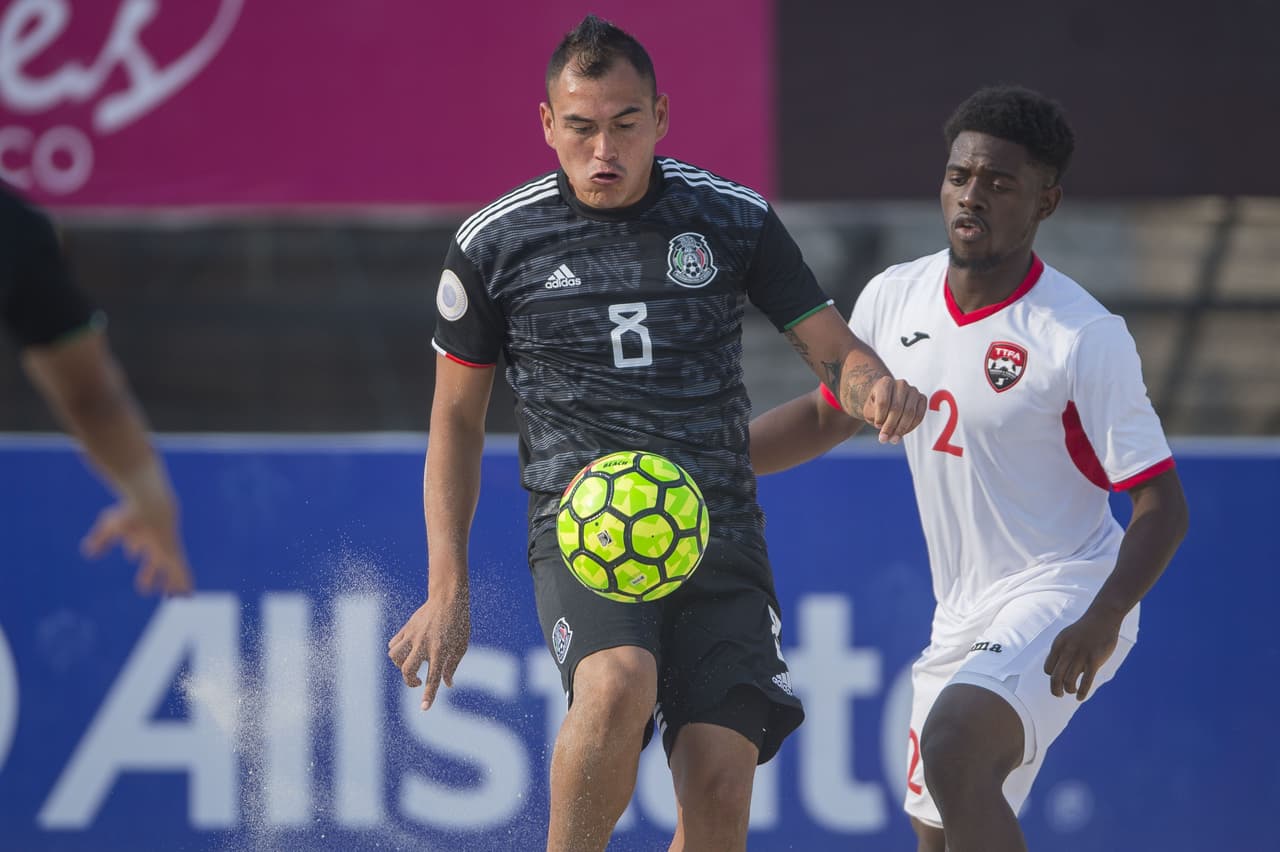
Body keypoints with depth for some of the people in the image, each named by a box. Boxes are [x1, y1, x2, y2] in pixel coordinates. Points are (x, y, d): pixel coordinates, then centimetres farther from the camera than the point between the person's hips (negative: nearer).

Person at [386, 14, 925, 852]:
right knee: (618, 685, -34)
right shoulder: (496, 244, 3)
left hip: (719, 529, 2)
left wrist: (877, 387, -16)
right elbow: (457, 417, 12)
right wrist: (448, 589, 6)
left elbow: (834, 348, 10)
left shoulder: (735, 219, 5)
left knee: (721, 782, -12)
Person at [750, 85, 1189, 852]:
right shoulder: (894, 300, 2)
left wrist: (1106, 618, -31)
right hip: (963, 614, 8)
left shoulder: (1086, 337, -17)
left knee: (954, 745, -32)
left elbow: (1162, 504, -15)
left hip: (1063, 590, -8)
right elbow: (828, 415, 21)